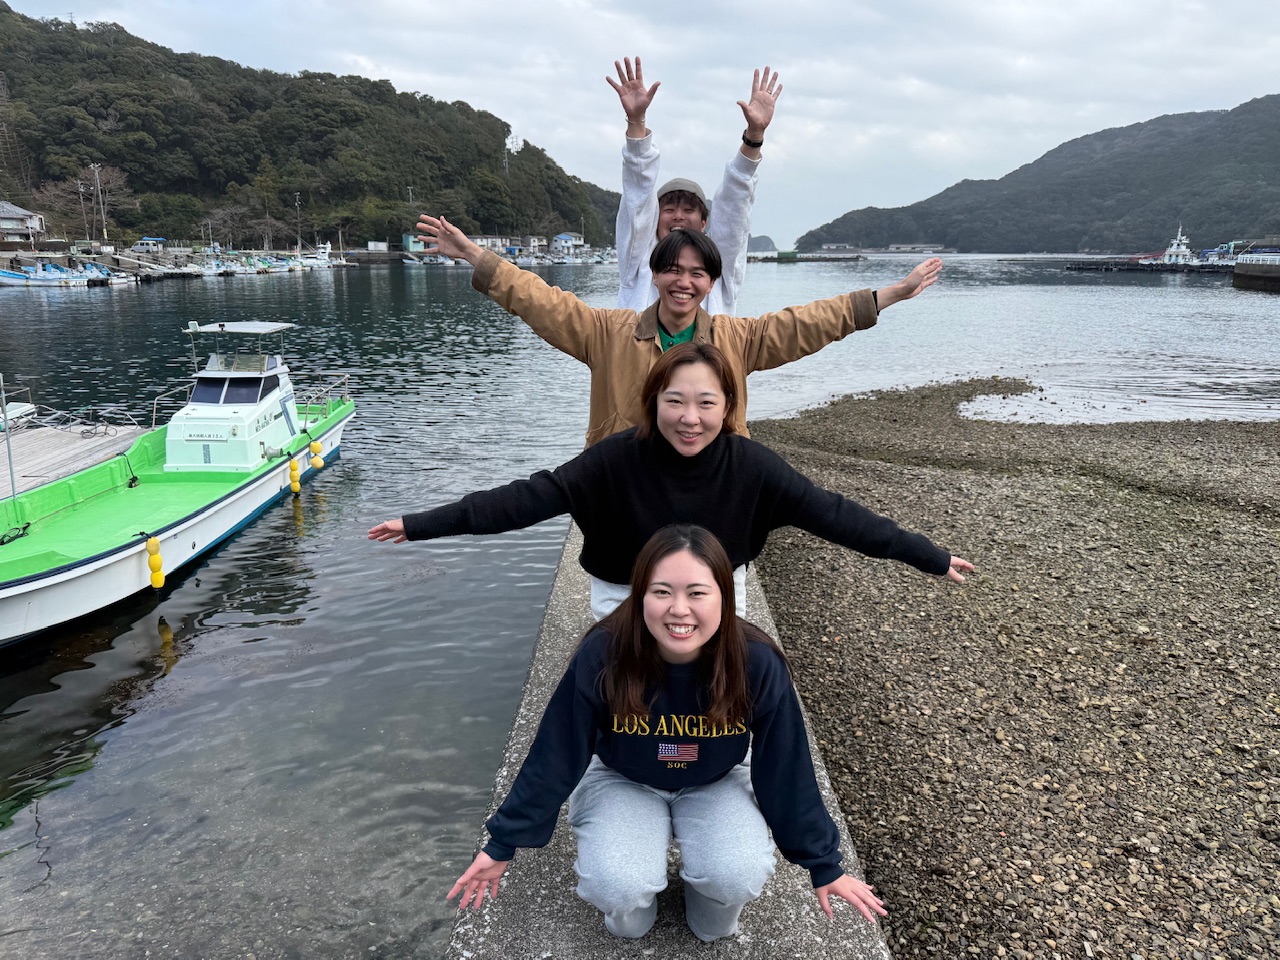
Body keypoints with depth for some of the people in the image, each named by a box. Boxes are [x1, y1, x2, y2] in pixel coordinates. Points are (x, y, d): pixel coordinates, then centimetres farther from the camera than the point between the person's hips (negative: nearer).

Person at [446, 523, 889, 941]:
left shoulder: (757, 664, -28)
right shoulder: (602, 656, -30)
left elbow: (787, 769, -13)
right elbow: (554, 757, -17)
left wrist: (824, 863, -5)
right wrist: (502, 844, -10)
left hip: (715, 784, 1)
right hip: (620, 780, 0)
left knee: (739, 877, -25)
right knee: (619, 887, -26)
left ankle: (716, 924, 12)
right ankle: (629, 912, 12)